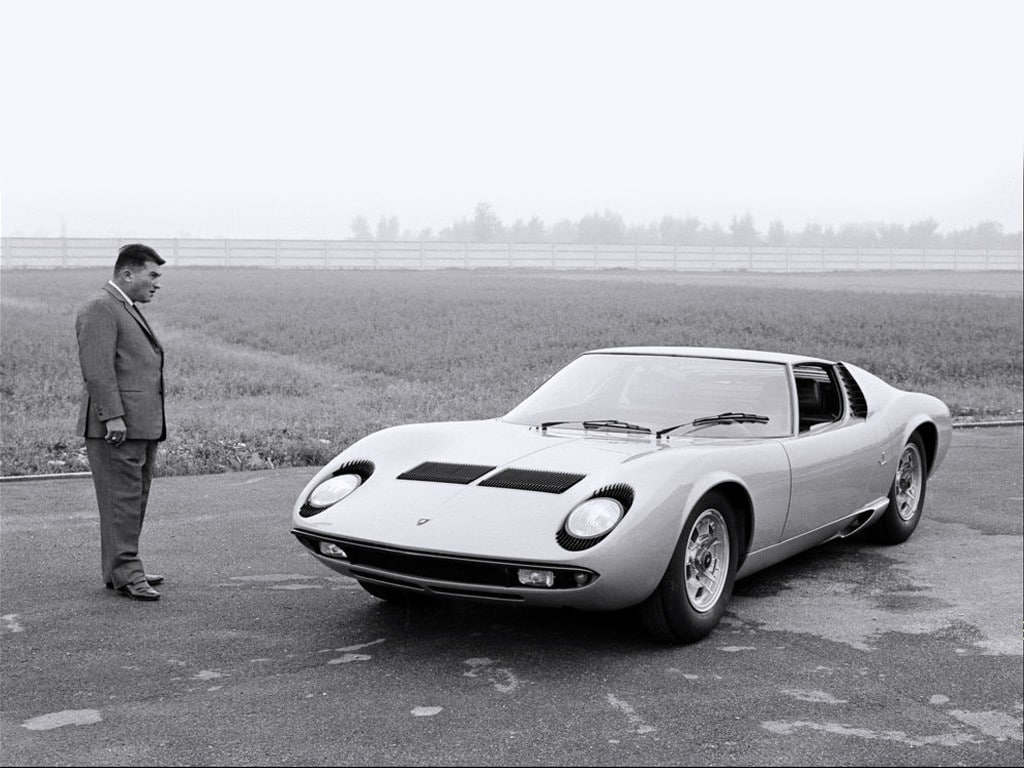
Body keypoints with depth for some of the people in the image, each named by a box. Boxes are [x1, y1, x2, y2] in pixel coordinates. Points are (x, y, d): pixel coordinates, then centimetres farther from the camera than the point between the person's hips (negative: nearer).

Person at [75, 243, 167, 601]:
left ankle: (123, 568, 20)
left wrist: (152, 422, 21)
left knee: (135, 500, 13)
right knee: (121, 500, -8)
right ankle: (125, 574, -5)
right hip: (116, 426, -10)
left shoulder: (128, 309, 22)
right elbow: (97, 368, -19)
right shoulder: (99, 309, -11)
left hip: (141, 425, 10)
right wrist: (113, 416, -24)